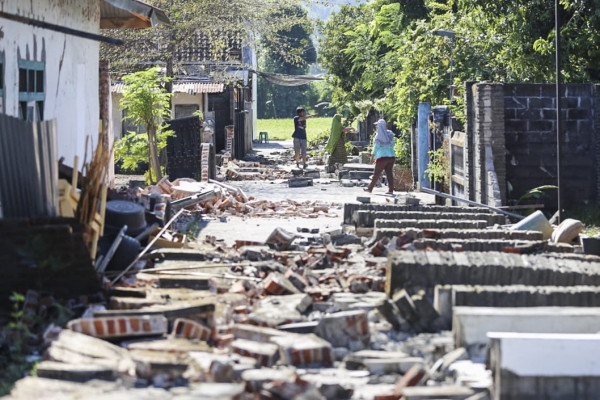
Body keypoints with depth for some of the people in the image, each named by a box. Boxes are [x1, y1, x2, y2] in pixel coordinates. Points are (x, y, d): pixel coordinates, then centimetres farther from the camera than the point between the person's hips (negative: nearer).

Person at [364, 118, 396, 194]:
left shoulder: (378, 136, -7)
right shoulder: (390, 134, 6)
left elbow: (376, 147, -7)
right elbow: (392, 145, 11)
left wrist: (372, 157, -1)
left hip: (382, 156, -5)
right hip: (391, 156, 5)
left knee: (377, 174, 1)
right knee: (389, 173, 4)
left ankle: (370, 188, 8)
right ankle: (391, 190, -2)